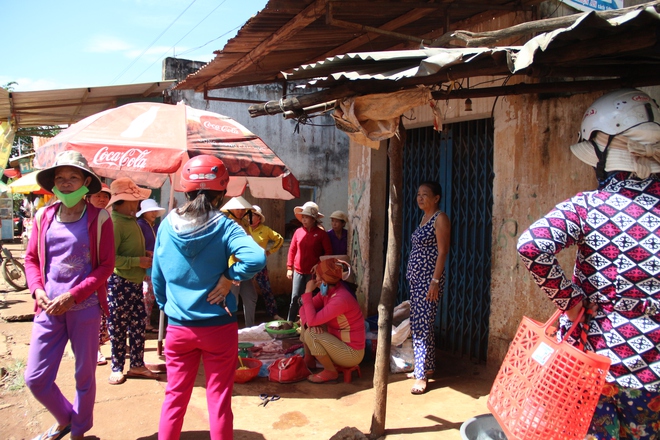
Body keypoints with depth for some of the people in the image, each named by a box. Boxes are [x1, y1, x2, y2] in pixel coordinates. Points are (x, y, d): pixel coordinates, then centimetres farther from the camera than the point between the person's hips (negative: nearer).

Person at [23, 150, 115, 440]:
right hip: (48, 309, 3)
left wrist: (72, 296, -14)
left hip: (85, 309, -3)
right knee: (35, 378, 5)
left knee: (84, 376, 10)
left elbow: (106, 266, -7)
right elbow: (31, 259, 12)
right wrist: (38, 290, -5)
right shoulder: (44, 216, 6)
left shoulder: (98, 218, -5)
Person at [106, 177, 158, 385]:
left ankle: (137, 365, 24)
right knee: (118, 327, 5)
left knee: (138, 325, 13)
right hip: (119, 282, -9)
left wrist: (146, 255, 8)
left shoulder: (131, 220, 12)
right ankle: (117, 368, 19)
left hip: (135, 282, 9)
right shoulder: (114, 223, -18)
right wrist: (139, 261, -22)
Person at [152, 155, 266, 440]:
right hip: (218, 327, -3)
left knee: (175, 396, 18)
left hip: (178, 327, 3)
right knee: (219, 398, 12)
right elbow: (256, 258, -30)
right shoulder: (223, 226, -14)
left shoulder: (167, 225, -3)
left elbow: (157, 277, 4)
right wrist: (228, 277, -16)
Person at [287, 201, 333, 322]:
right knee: (295, 298, 4)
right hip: (298, 271, 3)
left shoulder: (321, 233, -6)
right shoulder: (298, 232, 3)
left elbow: (328, 252, -3)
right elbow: (292, 250, 9)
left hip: (314, 272, -3)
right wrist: (289, 268, 7)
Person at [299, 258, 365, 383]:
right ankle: (309, 360, 19)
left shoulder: (341, 299, -30)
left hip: (351, 352, -9)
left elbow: (313, 320, -32)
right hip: (337, 340, 9)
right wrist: (308, 322, -21)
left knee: (310, 334, -24)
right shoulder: (327, 291, -3)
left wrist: (308, 292, -23)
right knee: (304, 320, 6)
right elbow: (304, 309, 2)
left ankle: (330, 372, -5)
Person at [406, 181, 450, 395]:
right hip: (415, 277, 9)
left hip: (429, 278, -9)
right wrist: (412, 275, 16)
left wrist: (435, 280, -21)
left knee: (422, 326, -8)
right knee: (418, 324, 13)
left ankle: (422, 376, -1)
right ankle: (426, 366, 25)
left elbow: (442, 252, -16)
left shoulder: (440, 219, -10)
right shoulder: (424, 218, 16)